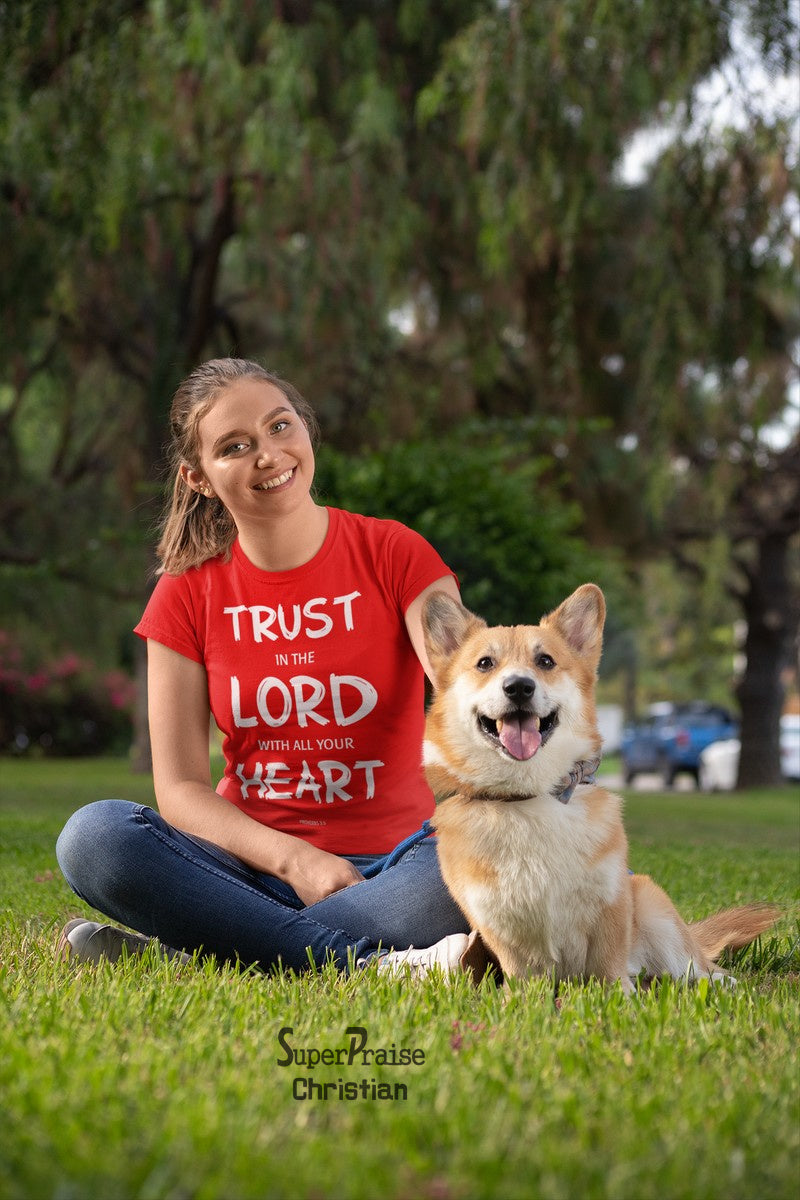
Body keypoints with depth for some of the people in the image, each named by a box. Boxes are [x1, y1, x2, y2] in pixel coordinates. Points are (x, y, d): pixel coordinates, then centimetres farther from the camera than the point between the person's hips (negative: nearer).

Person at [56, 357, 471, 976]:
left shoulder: (393, 554, -1)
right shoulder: (186, 593, 3)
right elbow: (180, 786, -2)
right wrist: (293, 860, -20)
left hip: (390, 863, -1)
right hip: (253, 864, 1)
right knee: (93, 836, -27)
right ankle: (382, 961, -30)